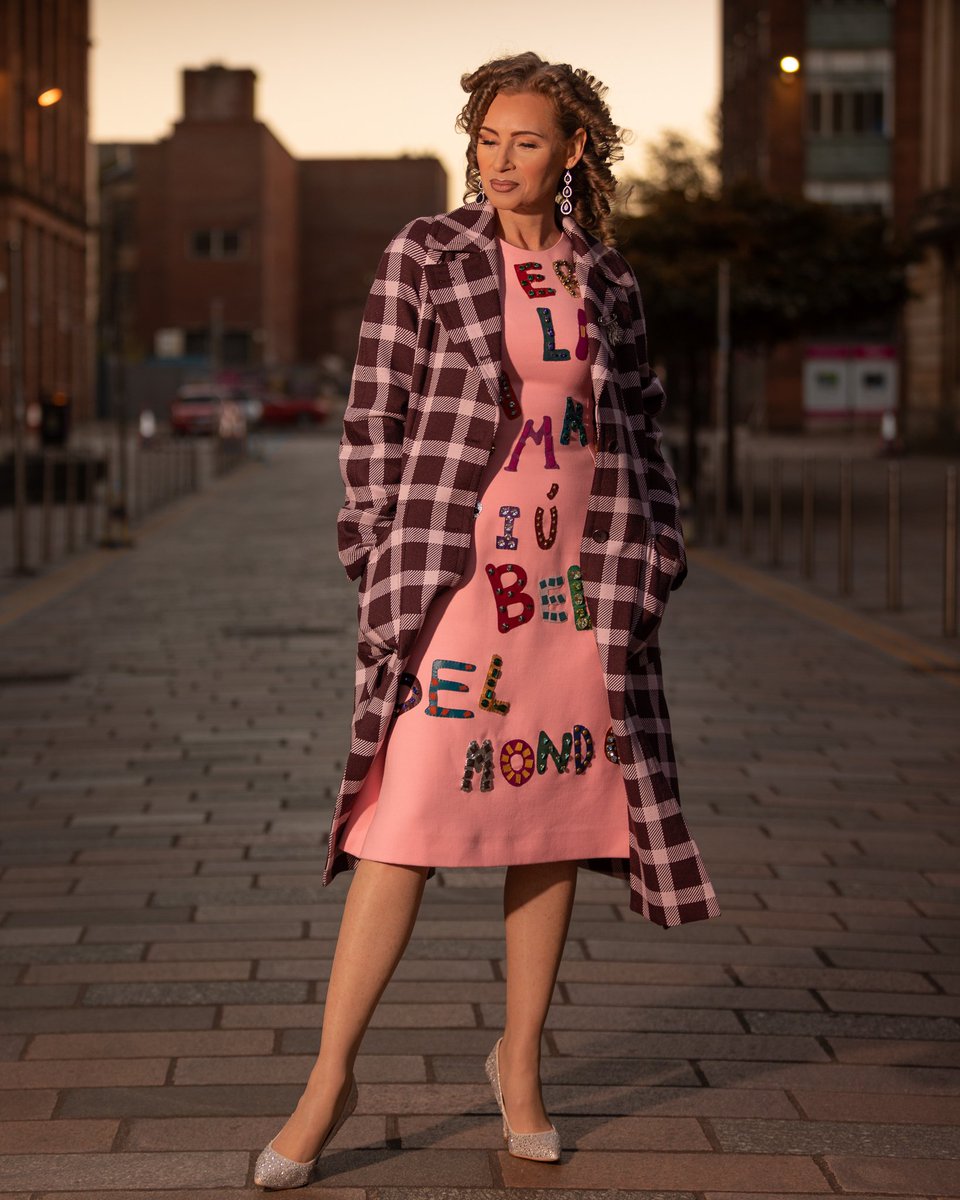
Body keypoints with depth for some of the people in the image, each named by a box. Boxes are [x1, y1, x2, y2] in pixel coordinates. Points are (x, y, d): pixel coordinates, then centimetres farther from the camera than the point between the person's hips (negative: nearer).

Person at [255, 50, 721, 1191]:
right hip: (454, 573, -4)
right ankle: (329, 1082, 0)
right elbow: (374, 416, 1)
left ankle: (520, 1058, 24)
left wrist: (650, 557, 11)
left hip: (578, 583, 4)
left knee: (554, 816, 8)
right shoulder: (423, 255, 1)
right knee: (408, 820, -9)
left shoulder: (605, 280, 11)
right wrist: (385, 567, -4)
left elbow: (638, 424, 18)